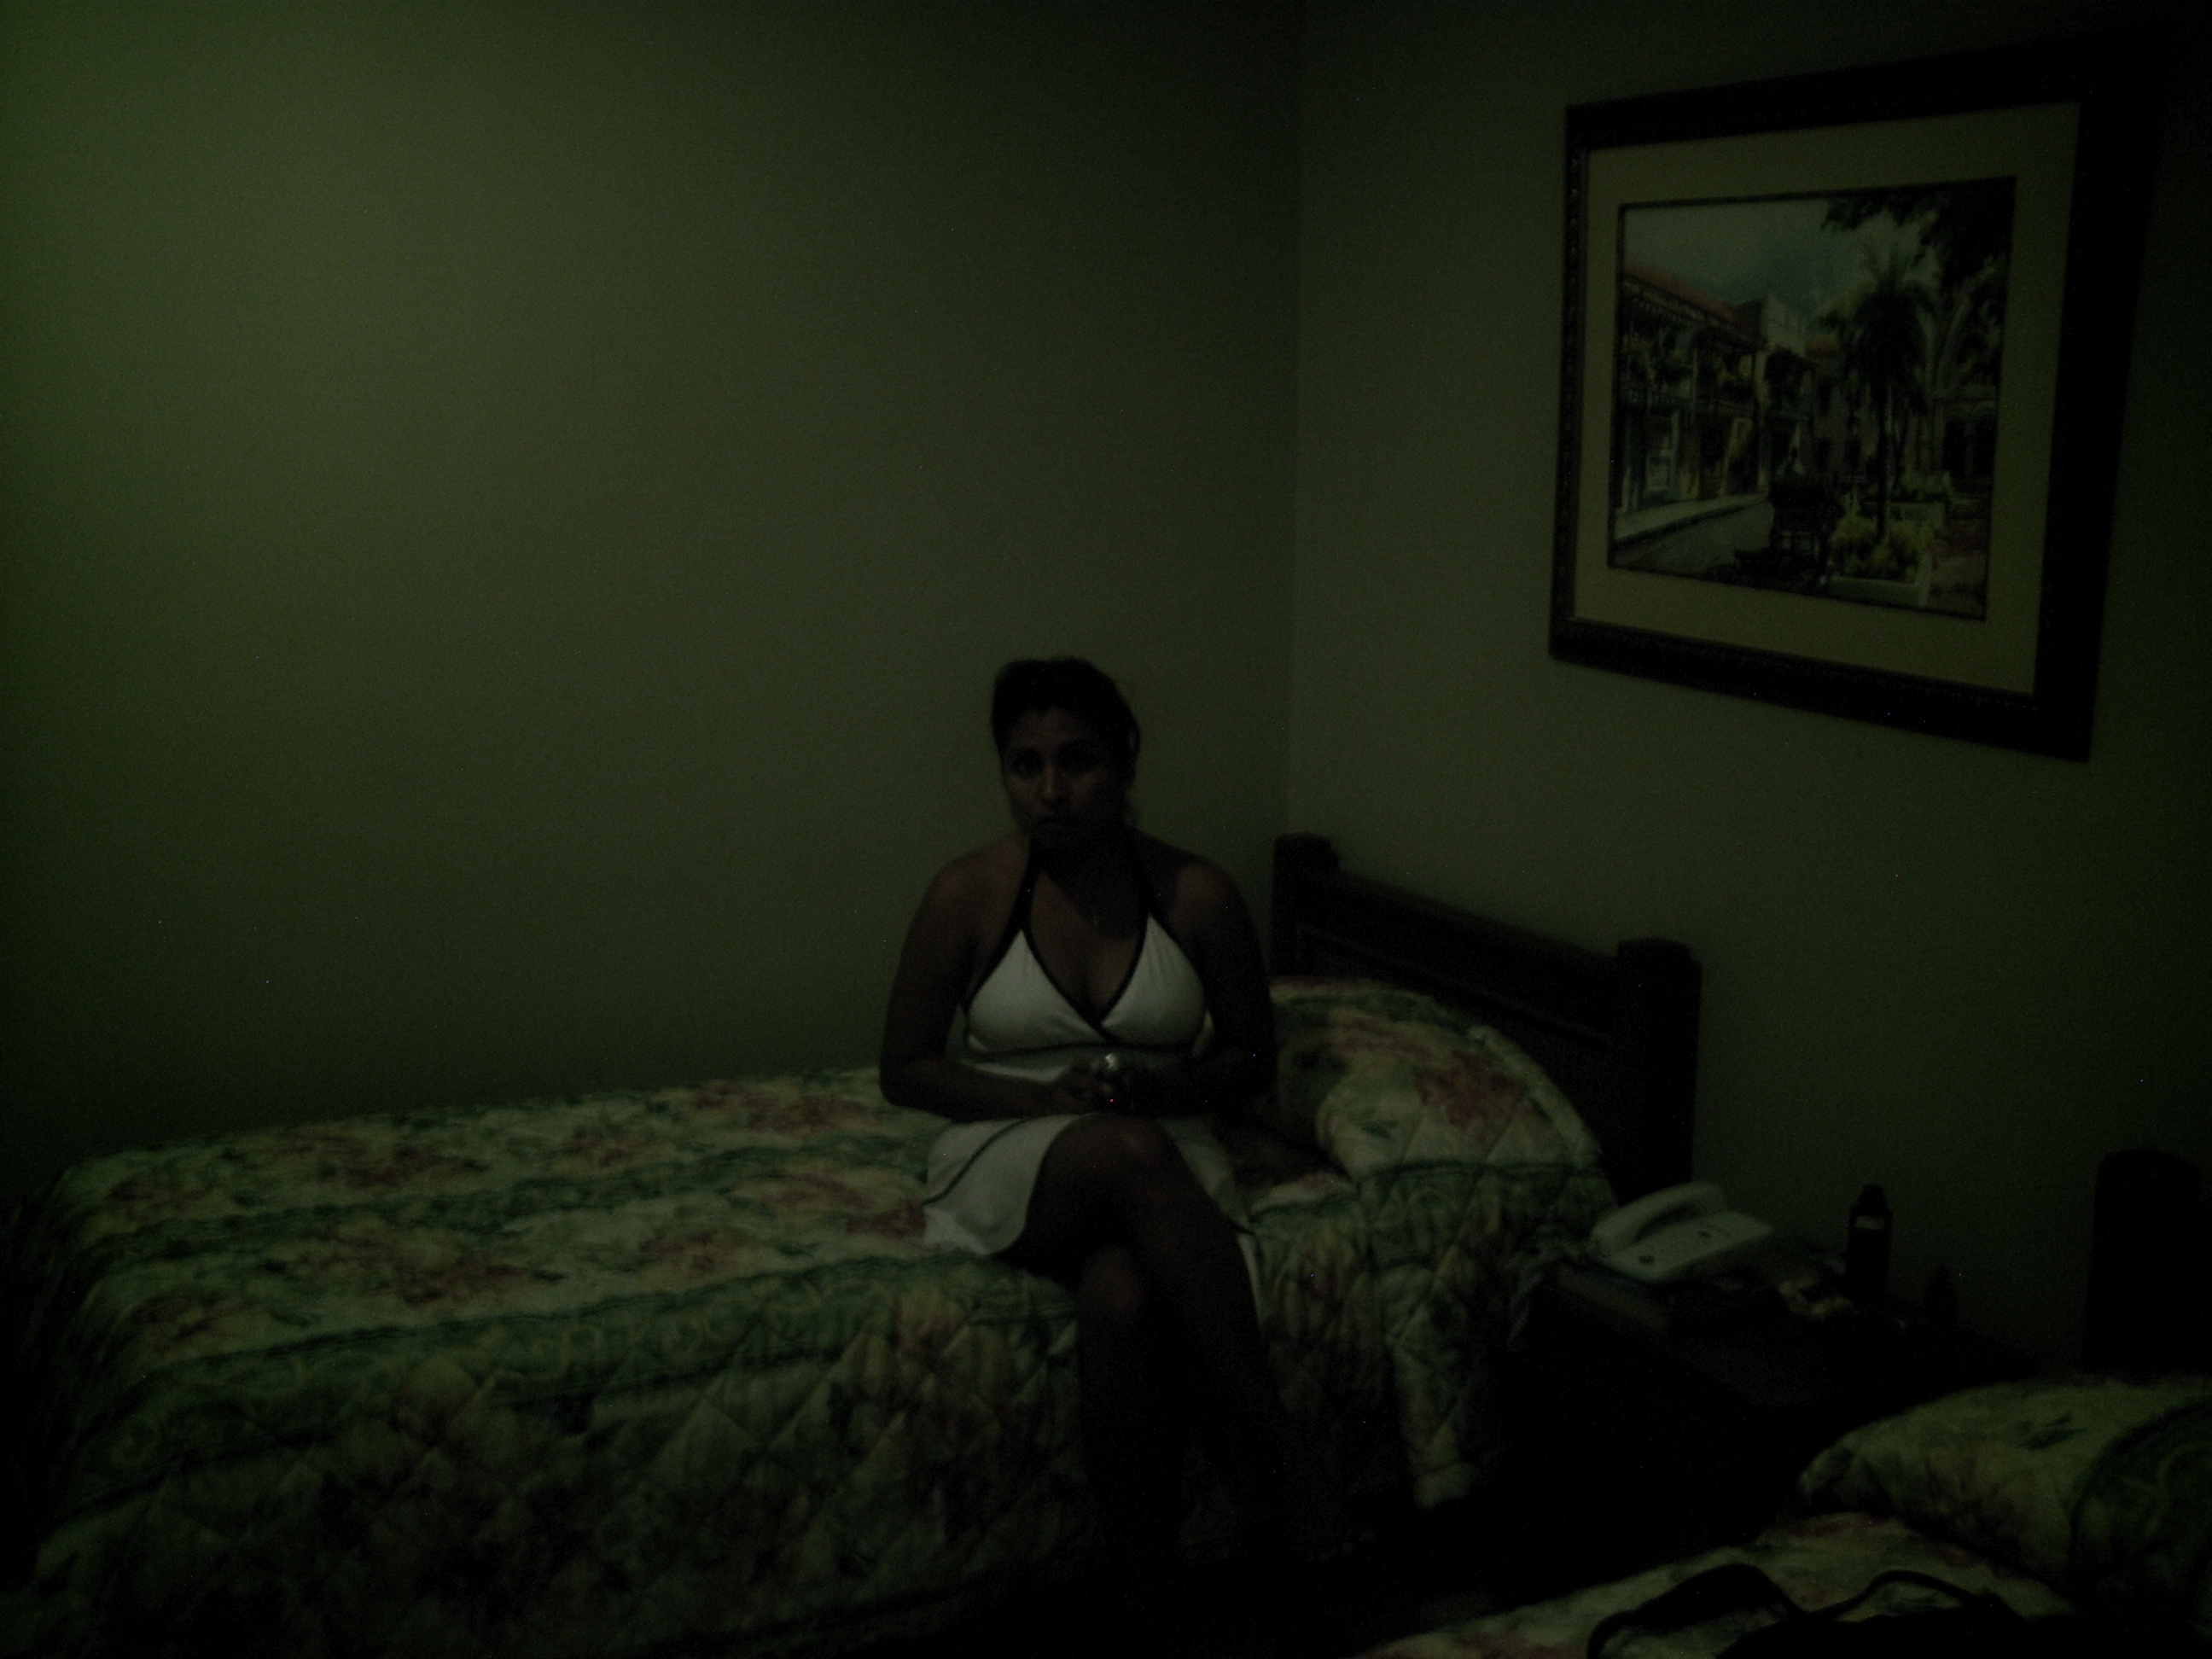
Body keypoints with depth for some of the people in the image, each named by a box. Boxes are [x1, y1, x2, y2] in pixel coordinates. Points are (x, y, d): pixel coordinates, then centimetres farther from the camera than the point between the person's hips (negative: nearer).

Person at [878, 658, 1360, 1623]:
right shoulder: (967, 895, -4)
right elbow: (905, 1070, 3)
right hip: (1012, 1162, 0)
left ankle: (1147, 1598, -23)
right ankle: (1278, 1450, -32)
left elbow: (1253, 1058, 9)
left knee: (1125, 1301, -38)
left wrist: (1155, 1085, -13)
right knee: (1126, 1151, -39)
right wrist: (1047, 1094, -14)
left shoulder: (1197, 895, -1)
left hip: (1162, 1164, 1)